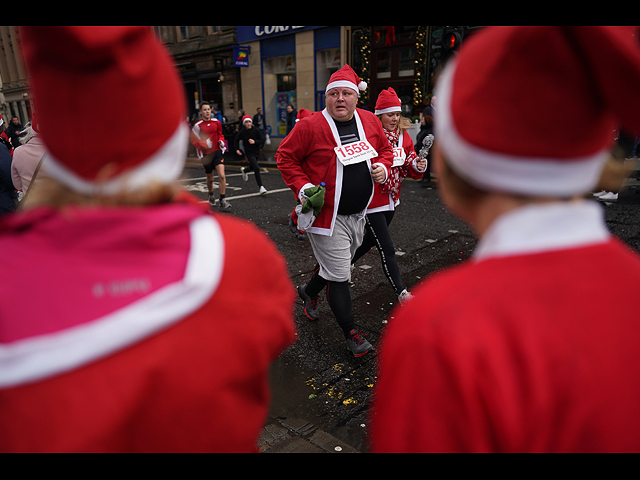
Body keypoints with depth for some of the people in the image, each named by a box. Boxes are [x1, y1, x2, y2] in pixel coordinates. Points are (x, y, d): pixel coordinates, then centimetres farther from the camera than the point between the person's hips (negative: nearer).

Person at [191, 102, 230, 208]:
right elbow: (194, 141, -4)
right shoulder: (197, 125, -6)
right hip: (205, 154, -1)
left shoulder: (216, 122, 3)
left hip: (217, 151, 1)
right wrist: (204, 144, -20)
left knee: (222, 175, -15)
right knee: (210, 178, 12)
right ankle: (211, 195, 41)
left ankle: (223, 200, -6)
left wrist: (221, 141, -2)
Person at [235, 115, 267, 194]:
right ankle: (260, 186, -11)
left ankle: (244, 170, 58)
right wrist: (237, 149, 7)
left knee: (252, 167, 22)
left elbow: (262, 140, -6)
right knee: (256, 168, -17)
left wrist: (255, 142, -21)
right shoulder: (242, 132, -5)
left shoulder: (256, 130, -6)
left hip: (256, 152, 3)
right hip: (249, 153, -3)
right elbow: (237, 139, 12)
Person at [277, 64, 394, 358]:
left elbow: (385, 149, 17)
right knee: (339, 276, 0)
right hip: (326, 215, -6)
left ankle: (309, 291, 53)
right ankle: (350, 333, 18)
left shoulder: (370, 121, 3)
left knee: (336, 265, 23)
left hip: (358, 214, 6)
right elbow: (285, 157, -5)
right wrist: (301, 186, -17)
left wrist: (382, 168, -4)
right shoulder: (310, 126, -13)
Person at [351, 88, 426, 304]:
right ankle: (401, 293, 5)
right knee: (387, 248, -5)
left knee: (372, 239, 23)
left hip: (391, 198, 8)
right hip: (372, 199, -7)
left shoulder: (403, 135, 4)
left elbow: (410, 166, 4)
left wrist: (418, 165, -17)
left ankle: (346, 263, 48)